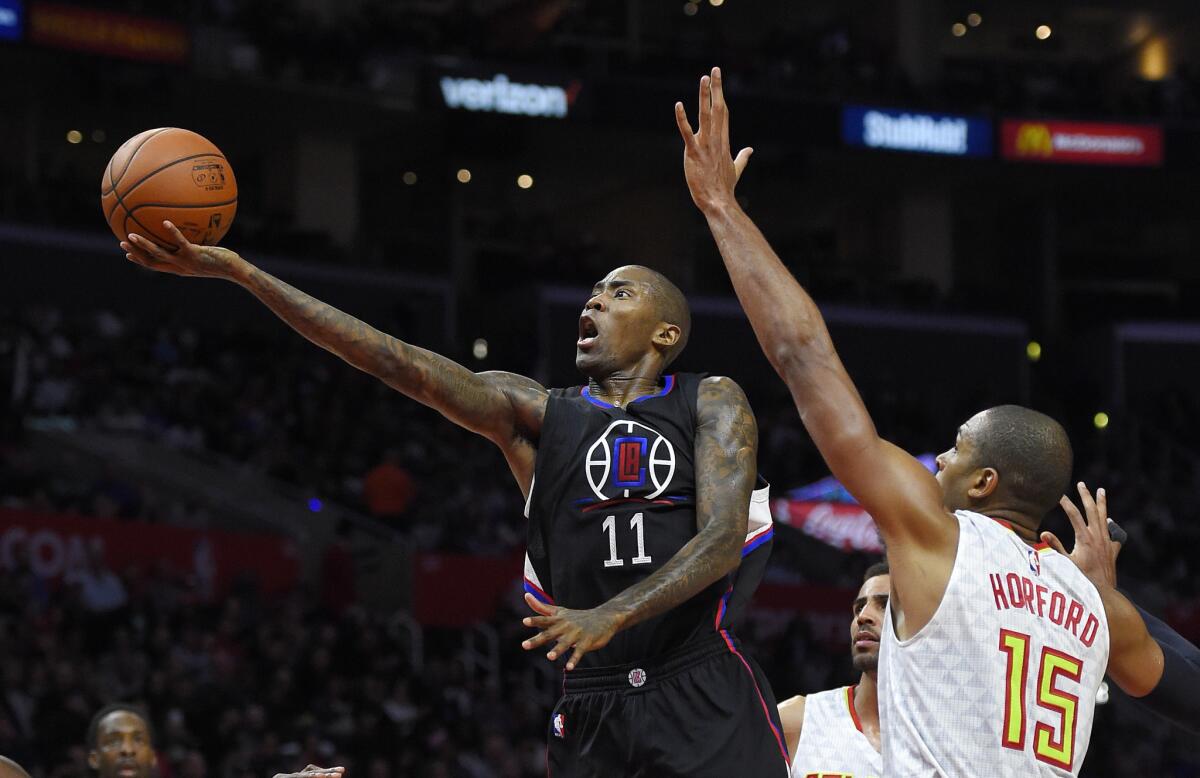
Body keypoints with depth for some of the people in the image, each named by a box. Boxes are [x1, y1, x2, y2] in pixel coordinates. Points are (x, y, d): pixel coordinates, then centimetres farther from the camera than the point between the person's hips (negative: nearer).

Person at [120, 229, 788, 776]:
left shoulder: (713, 404, 8)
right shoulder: (535, 413, 14)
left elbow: (722, 539, -7)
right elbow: (400, 363, 4)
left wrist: (610, 616, -24)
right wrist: (238, 272, -6)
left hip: (705, 700, -2)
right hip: (592, 705, 3)